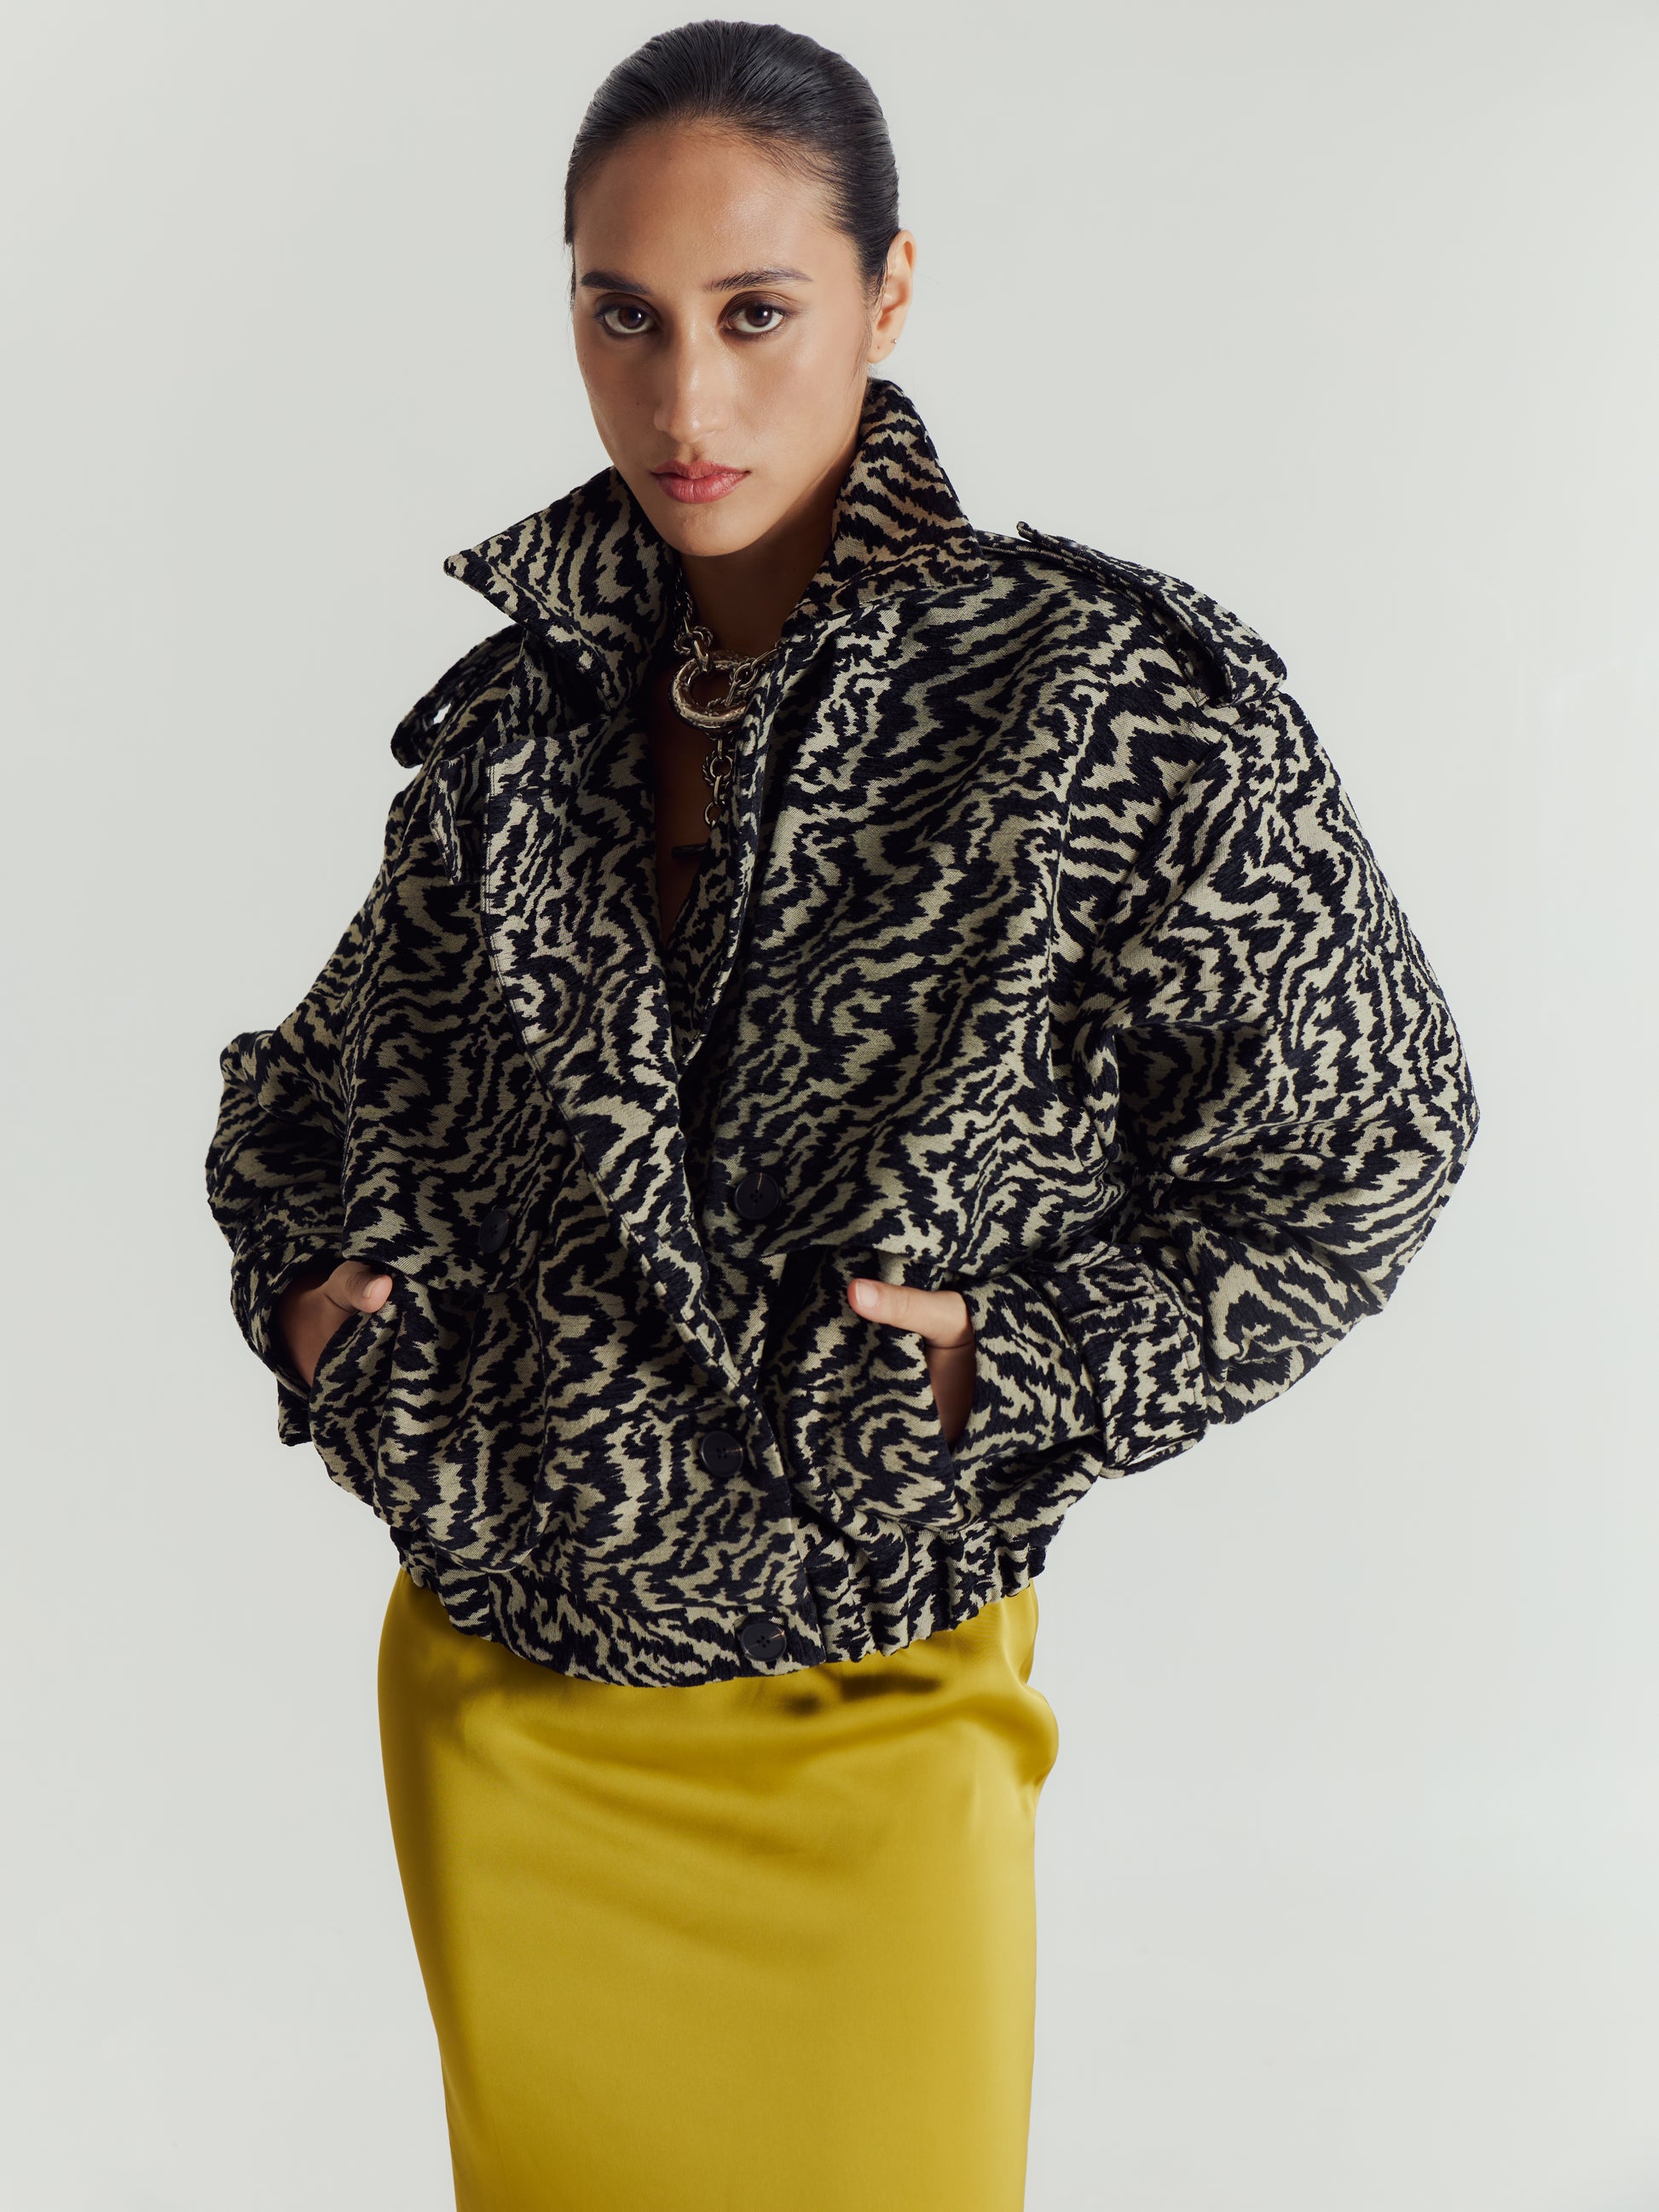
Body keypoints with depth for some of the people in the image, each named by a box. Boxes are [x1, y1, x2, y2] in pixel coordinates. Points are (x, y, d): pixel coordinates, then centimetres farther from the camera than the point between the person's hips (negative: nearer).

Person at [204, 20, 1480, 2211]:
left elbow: (1369, 1140, -7)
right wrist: (308, 1274, 0)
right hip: (494, 1690, 4)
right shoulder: (520, 709, 2)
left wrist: (1017, 1368, -14)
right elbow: (319, 1083, 19)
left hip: (858, 1715, -4)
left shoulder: (1113, 696, -12)